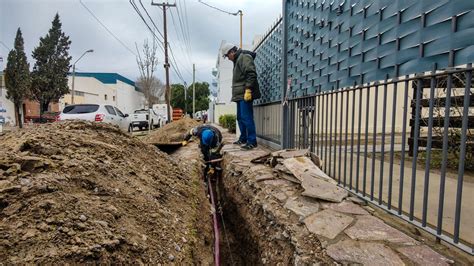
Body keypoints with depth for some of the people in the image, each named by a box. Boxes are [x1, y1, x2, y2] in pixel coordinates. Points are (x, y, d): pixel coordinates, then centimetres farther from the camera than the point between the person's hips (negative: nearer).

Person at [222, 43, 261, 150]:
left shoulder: (244, 57, -8)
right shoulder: (237, 60, 24)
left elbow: (251, 74, -20)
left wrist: (248, 89, -24)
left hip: (245, 94, -11)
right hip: (240, 95, 11)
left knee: (246, 117, -12)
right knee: (240, 117, 14)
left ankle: (252, 141, -7)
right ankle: (243, 138, 24)